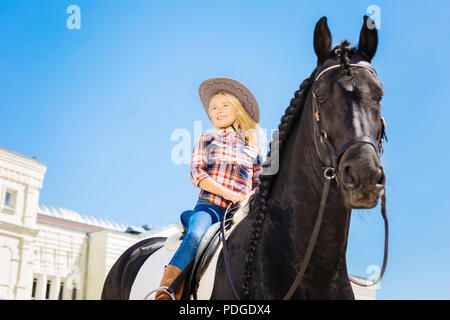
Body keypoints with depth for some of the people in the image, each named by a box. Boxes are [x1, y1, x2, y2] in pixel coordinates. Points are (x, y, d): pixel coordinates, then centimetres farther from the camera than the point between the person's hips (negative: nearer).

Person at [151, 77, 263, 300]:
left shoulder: (253, 148, 19)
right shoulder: (207, 140, 16)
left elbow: (259, 184, 21)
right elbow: (196, 174, 4)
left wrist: (251, 198, -3)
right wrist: (228, 193, -10)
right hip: (209, 205, -2)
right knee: (195, 236, -33)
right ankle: (164, 294, -38)